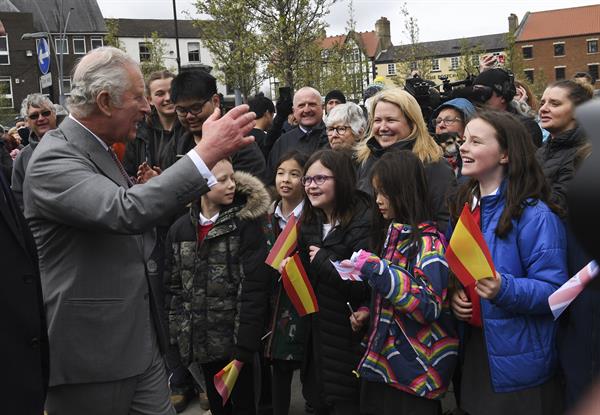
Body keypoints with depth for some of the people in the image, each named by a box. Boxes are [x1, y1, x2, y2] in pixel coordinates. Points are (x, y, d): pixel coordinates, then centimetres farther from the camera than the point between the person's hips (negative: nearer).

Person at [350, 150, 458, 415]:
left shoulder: (427, 242, -14)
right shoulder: (391, 235, 11)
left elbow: (429, 306, -24)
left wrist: (377, 269, -24)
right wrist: (368, 313, 5)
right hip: (380, 362, 8)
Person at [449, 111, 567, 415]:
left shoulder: (534, 214, -16)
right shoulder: (463, 205, 7)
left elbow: (554, 290, -18)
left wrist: (505, 289, -33)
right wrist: (453, 294, -4)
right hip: (472, 345, 7)